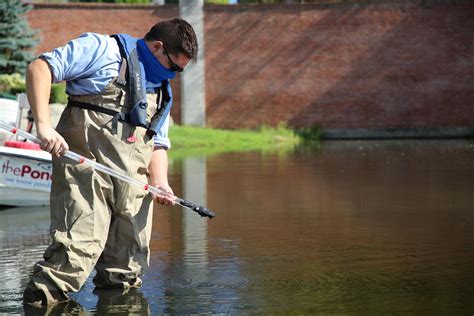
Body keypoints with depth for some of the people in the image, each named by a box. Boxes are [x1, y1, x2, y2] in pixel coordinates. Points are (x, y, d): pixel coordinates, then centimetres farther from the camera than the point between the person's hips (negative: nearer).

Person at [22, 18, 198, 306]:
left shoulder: (162, 91, 25)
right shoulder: (103, 48, 2)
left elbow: (157, 145, 25)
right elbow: (40, 68, -6)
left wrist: (161, 184, 4)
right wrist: (43, 125, -19)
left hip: (132, 181, 7)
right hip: (85, 162, -7)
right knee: (79, 247, -17)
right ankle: (39, 299, -9)